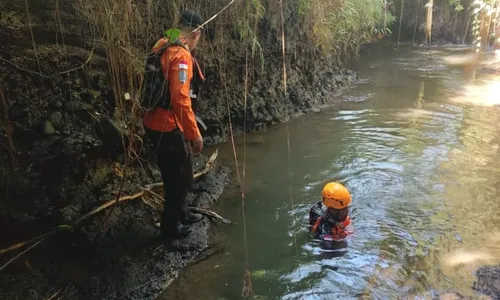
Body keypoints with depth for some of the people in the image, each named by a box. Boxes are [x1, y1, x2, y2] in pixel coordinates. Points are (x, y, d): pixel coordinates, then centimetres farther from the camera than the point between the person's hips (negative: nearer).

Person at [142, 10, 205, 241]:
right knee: (181, 176, 6)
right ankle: (171, 226, 20)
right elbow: (180, 99, -26)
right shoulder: (181, 55, -19)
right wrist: (194, 134, -20)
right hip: (168, 127, -9)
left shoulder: (162, 46, 10)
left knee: (175, 174, 23)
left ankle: (181, 213, 40)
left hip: (155, 122, 9)